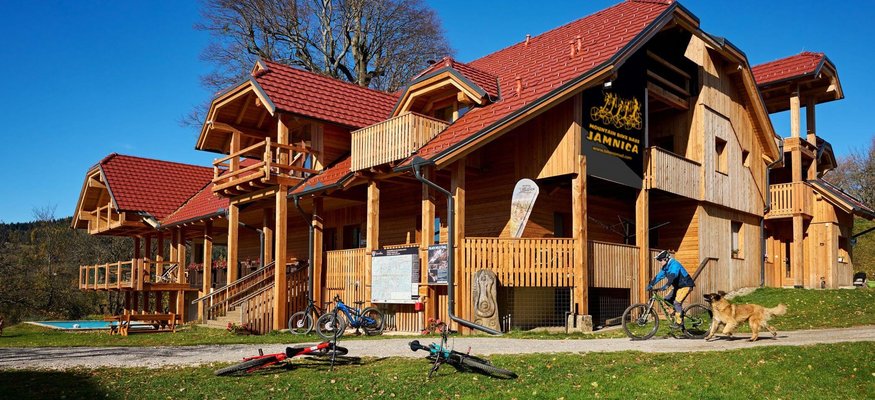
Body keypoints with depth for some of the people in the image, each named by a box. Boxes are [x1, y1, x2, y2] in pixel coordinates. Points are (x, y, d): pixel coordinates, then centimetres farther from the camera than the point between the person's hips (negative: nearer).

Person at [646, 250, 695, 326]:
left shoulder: (674, 264, -23)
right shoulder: (665, 267, 4)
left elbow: (672, 276, -38)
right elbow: (658, 276, 1)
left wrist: (665, 286, -49)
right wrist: (650, 285, -10)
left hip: (685, 285, -9)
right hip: (677, 286, 9)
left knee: (677, 302, -18)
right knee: (667, 299, 0)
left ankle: (679, 322, -11)